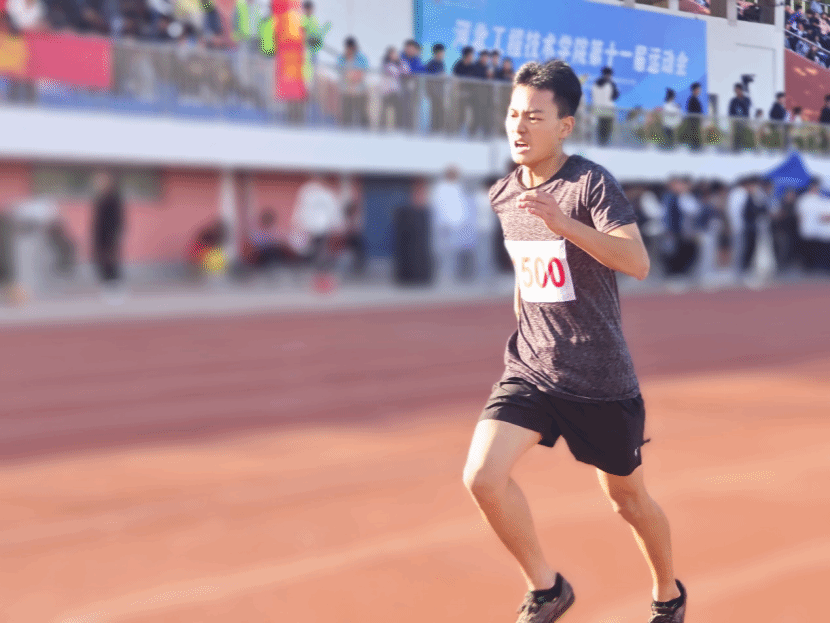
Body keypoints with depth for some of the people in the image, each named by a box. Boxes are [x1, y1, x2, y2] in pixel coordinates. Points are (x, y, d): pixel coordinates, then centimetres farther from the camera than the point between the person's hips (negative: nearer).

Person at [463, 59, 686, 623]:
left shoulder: (592, 183, -14)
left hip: (602, 379, -4)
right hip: (529, 371, 4)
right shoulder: (502, 195, 5)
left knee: (628, 497, 12)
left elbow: (638, 263, -29)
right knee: (483, 476, -17)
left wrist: (563, 223, -41)